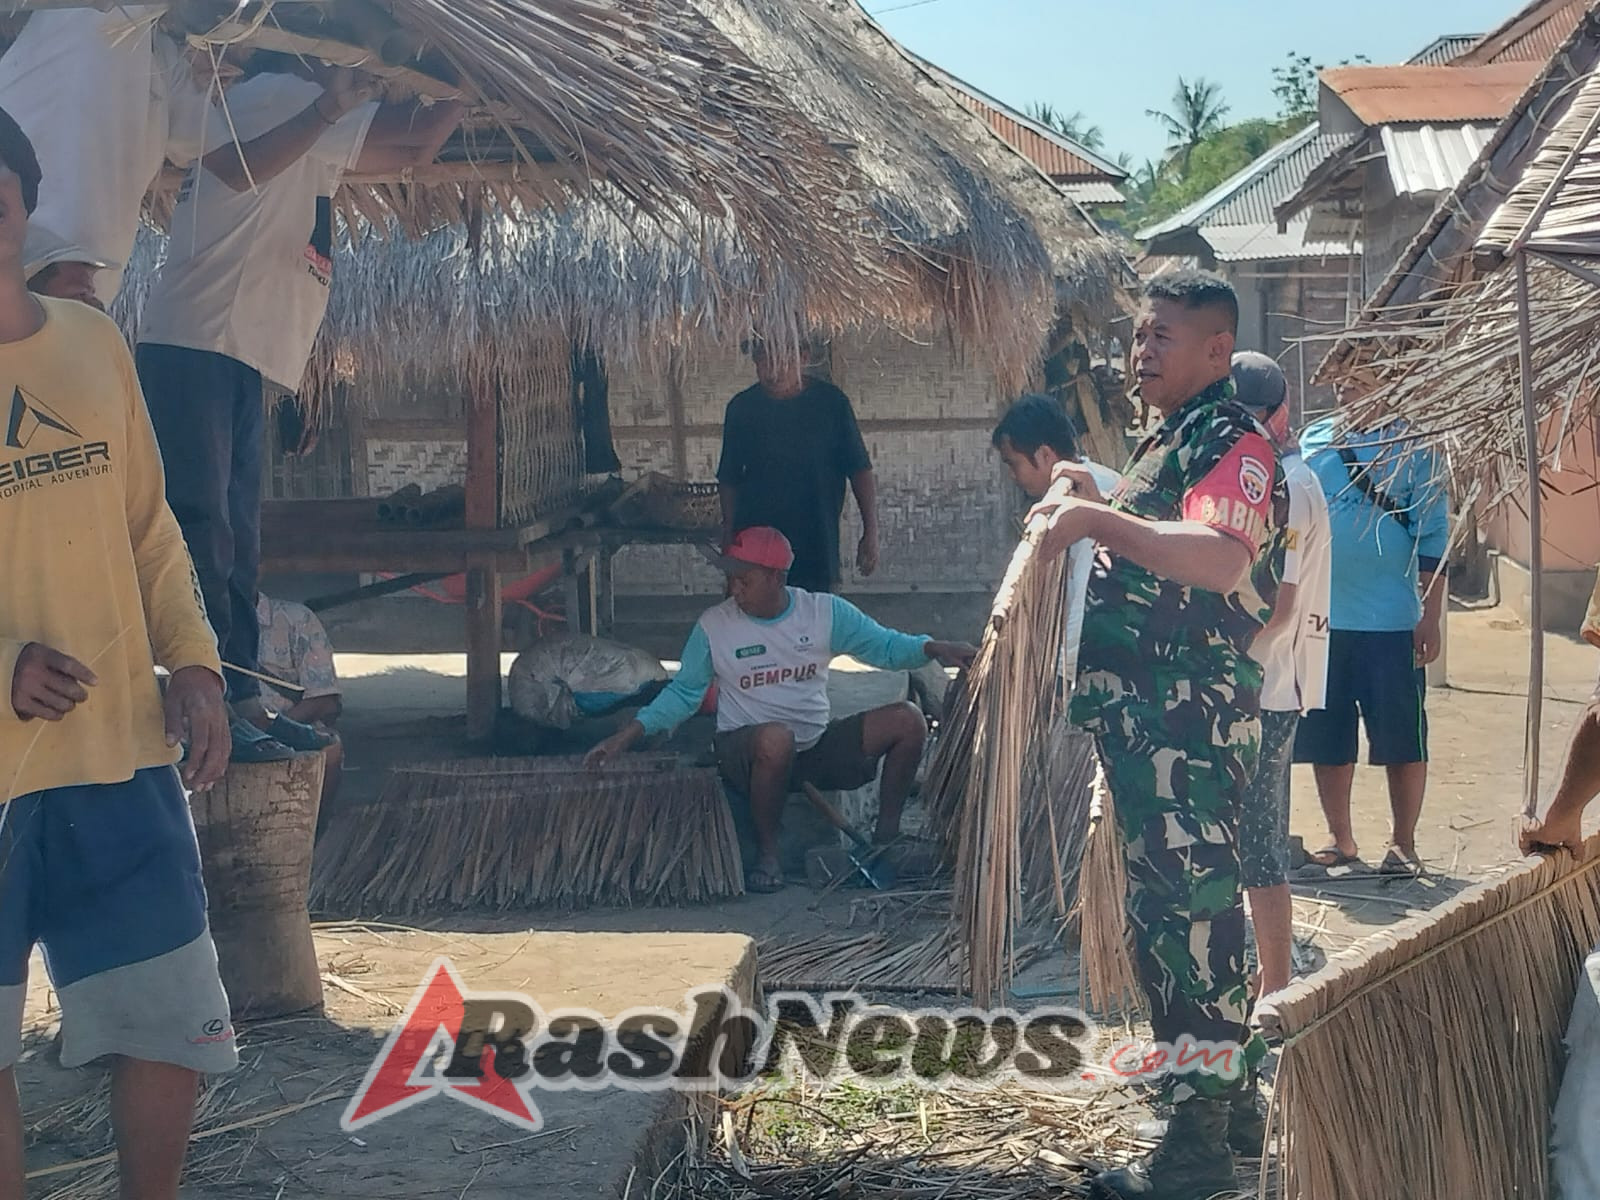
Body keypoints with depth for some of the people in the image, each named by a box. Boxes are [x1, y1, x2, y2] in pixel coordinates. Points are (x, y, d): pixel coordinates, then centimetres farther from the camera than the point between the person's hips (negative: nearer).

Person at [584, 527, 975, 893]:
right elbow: (683, 693, 2)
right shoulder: (714, 627, -5)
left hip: (819, 748, 3)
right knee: (776, 737, -41)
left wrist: (933, 648, -23)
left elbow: (886, 646, -3)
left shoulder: (824, 612, -1)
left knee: (907, 720, -16)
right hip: (746, 753, -3)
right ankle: (768, 853, -20)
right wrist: (628, 735, -9)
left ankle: (886, 837, -1)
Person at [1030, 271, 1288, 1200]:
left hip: (1192, 722, -11)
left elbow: (1223, 559, -31)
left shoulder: (1234, 443, -12)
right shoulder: (1168, 442, 20)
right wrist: (1099, 508, 20)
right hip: (1143, 716, 11)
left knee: (1192, 911, -9)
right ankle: (1231, 1096, 28)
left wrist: (1099, 521, -34)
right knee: (1168, 905, 17)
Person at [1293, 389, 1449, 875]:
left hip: (1392, 622, -4)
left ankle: (1403, 842, 13)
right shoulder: (1313, 442, 10)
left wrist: (1430, 616, -9)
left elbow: (1432, 538, -3)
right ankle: (1340, 839, 22)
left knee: (1402, 739, 1)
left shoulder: (1414, 448, -1)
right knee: (1325, 739, 9)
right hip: (1320, 620, 4)